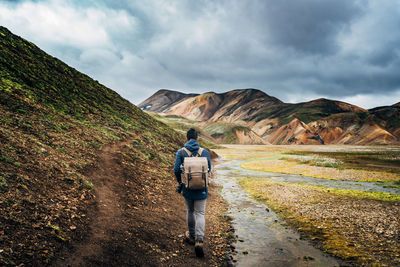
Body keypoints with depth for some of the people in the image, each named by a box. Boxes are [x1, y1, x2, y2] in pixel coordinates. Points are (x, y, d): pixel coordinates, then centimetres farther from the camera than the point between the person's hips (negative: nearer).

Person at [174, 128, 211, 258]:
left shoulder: (181, 152, -6)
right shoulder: (205, 152, -4)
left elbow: (176, 170, -10)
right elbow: (209, 170, 1)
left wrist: (180, 182, 8)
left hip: (187, 188, 1)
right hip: (201, 189, -1)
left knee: (190, 211, 19)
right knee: (200, 213, 6)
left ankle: (192, 236, 34)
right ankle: (199, 241, -8)